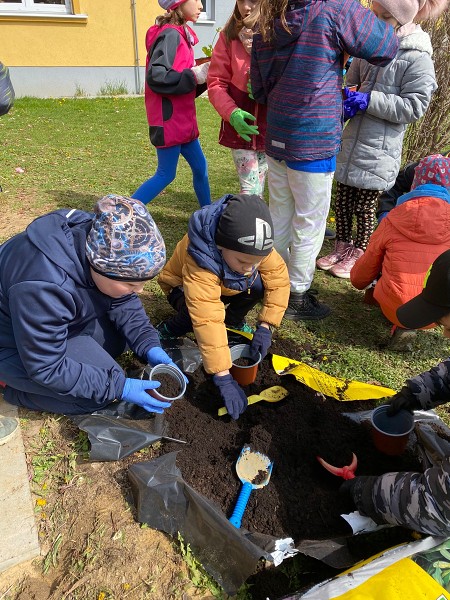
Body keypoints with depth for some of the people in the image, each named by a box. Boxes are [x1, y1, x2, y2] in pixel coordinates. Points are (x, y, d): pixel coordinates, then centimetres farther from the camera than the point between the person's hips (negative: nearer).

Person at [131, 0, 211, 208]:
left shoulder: (180, 34, 16)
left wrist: (202, 75, 3)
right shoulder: (170, 34, -13)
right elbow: (156, 77, -24)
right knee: (165, 175, -3)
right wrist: (195, 75, -18)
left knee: (200, 168, 14)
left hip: (182, 119, 9)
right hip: (169, 121, -9)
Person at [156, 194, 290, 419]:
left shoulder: (254, 247, -30)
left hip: (226, 285, 4)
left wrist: (265, 326, -30)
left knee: (260, 283, -25)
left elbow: (279, 278, -23)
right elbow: (207, 320, -48)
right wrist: (224, 378, -49)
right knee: (197, 313, -38)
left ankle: (233, 321, 1)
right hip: (183, 287, -4)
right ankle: (172, 328, -5)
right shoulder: (199, 264, -43)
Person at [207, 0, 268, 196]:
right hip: (239, 126, -1)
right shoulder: (229, 36, -1)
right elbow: (216, 83, -2)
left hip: (271, 127, 1)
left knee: (259, 187, 14)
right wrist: (232, 113, -19)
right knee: (250, 190, -4)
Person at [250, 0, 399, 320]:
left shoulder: (265, 28, 7)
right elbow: (387, 48, -3)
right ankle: (297, 297, 17)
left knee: (280, 218, 17)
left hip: (277, 141, 7)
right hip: (314, 146, -6)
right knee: (309, 225, 5)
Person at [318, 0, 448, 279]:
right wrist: (346, 100, -5)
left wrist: (369, 100, -20)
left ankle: (358, 255, 21)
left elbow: (414, 107, -15)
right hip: (351, 142, 6)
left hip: (378, 150, -6)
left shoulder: (418, 59, -10)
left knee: (365, 207, 4)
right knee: (343, 201, 12)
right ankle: (342, 247, 29)